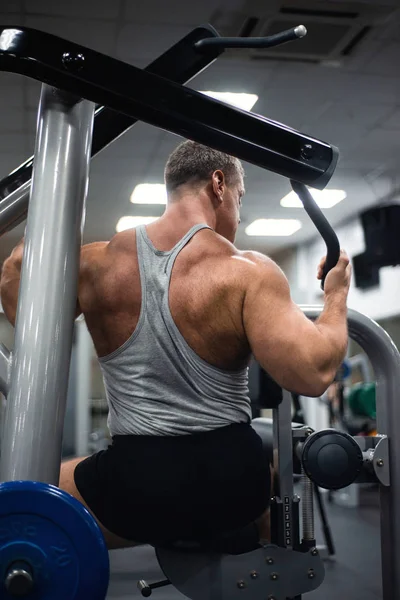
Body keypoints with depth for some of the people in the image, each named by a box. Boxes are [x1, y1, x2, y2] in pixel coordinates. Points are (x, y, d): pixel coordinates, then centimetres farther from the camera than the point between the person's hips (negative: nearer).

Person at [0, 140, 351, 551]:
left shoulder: (96, 264, -2)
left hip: (133, 486, 1)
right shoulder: (248, 272, -12)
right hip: (230, 483, 0)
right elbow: (313, 373, -19)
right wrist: (337, 298, -4)